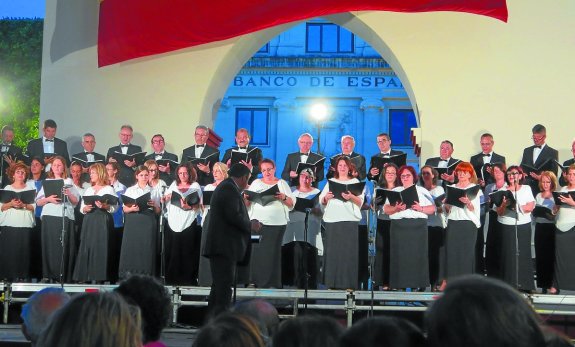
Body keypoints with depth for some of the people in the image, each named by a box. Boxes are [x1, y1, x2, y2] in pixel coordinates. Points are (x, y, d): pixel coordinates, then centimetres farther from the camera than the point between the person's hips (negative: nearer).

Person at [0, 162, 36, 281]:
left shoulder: (30, 189, 11)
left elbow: (34, 207, 3)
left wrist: (24, 205, -14)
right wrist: (11, 204, -12)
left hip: (25, 225, -1)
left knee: (24, 250, -7)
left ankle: (23, 276, -4)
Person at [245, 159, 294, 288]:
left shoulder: (282, 183, 13)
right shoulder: (256, 183, 16)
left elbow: (292, 204, 7)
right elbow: (247, 203, 11)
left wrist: (284, 197, -12)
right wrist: (246, 198, -10)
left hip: (277, 223, -1)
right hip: (258, 222, 1)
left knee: (273, 252, -5)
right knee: (257, 251, -6)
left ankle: (272, 281, -2)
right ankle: (255, 280, -2)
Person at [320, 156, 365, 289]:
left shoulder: (355, 182, 10)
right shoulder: (330, 182, 17)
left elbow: (360, 202, 1)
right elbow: (321, 202, 14)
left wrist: (352, 197, -18)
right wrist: (326, 198, -8)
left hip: (350, 220, -2)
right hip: (332, 220, 2)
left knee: (348, 250, -7)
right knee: (332, 250, -2)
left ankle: (348, 282, -6)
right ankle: (332, 282, 1)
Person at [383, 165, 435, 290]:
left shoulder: (422, 191, 14)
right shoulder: (395, 191, 16)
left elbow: (432, 208, 7)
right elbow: (386, 209, 7)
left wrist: (420, 208, -11)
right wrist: (396, 208, -12)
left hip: (418, 227, 0)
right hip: (399, 226, 0)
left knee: (418, 255, -6)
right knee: (400, 255, -5)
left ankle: (418, 284, -4)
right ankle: (400, 284, -3)